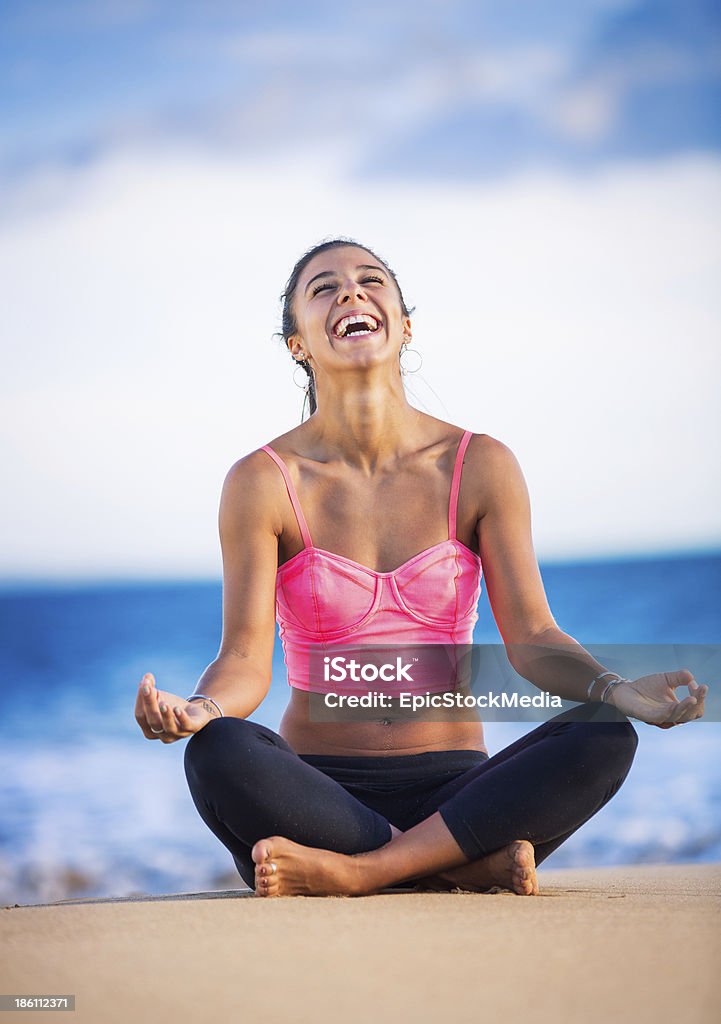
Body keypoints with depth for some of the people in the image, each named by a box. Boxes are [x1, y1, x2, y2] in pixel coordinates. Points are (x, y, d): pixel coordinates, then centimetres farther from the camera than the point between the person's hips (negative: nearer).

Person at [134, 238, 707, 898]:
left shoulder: (479, 466, 2)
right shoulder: (264, 482, -2)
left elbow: (530, 634, -2)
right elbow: (245, 656, -8)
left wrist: (617, 690, -23)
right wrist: (200, 709, -32)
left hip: (453, 788, 2)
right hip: (318, 794, -1)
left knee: (605, 738, -24)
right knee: (217, 752, -33)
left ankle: (356, 873, -25)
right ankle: (471, 866, -23)